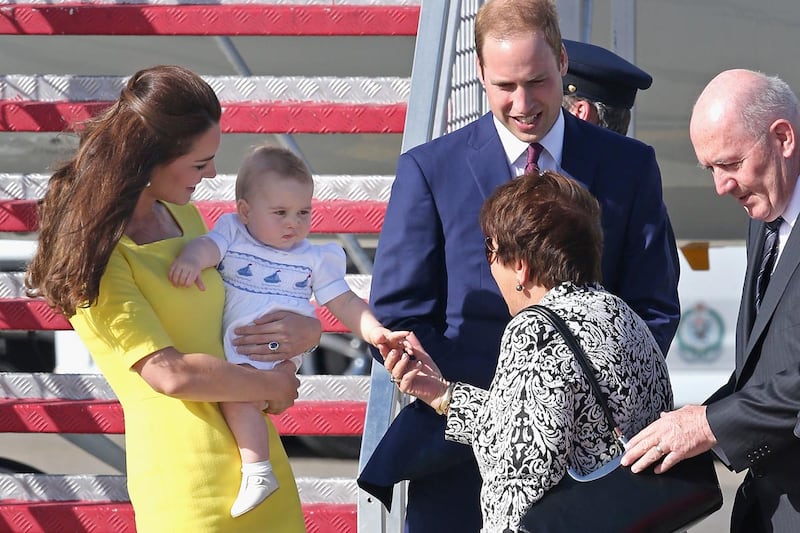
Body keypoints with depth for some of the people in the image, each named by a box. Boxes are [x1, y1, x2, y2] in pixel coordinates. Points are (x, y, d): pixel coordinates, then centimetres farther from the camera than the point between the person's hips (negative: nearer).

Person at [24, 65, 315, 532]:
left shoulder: (184, 218, 14)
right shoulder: (100, 253, -11)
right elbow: (170, 373, -18)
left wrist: (305, 330, 5)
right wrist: (272, 385, -5)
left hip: (256, 454, 8)